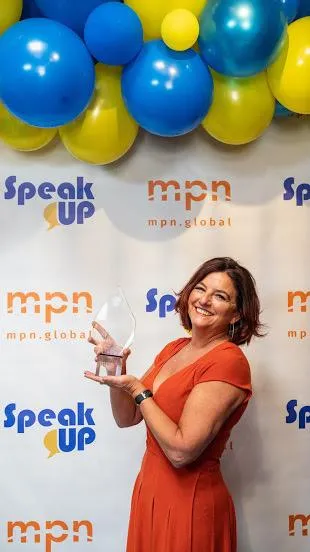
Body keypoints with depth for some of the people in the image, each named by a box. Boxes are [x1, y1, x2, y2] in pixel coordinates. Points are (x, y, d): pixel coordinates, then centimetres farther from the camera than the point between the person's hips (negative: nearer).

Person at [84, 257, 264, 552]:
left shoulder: (228, 362, -21)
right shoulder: (174, 349, 4)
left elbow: (181, 451, -26)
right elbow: (127, 418, 6)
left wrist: (137, 389, -20)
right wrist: (116, 369, -10)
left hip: (190, 502, -7)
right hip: (149, 488, 7)